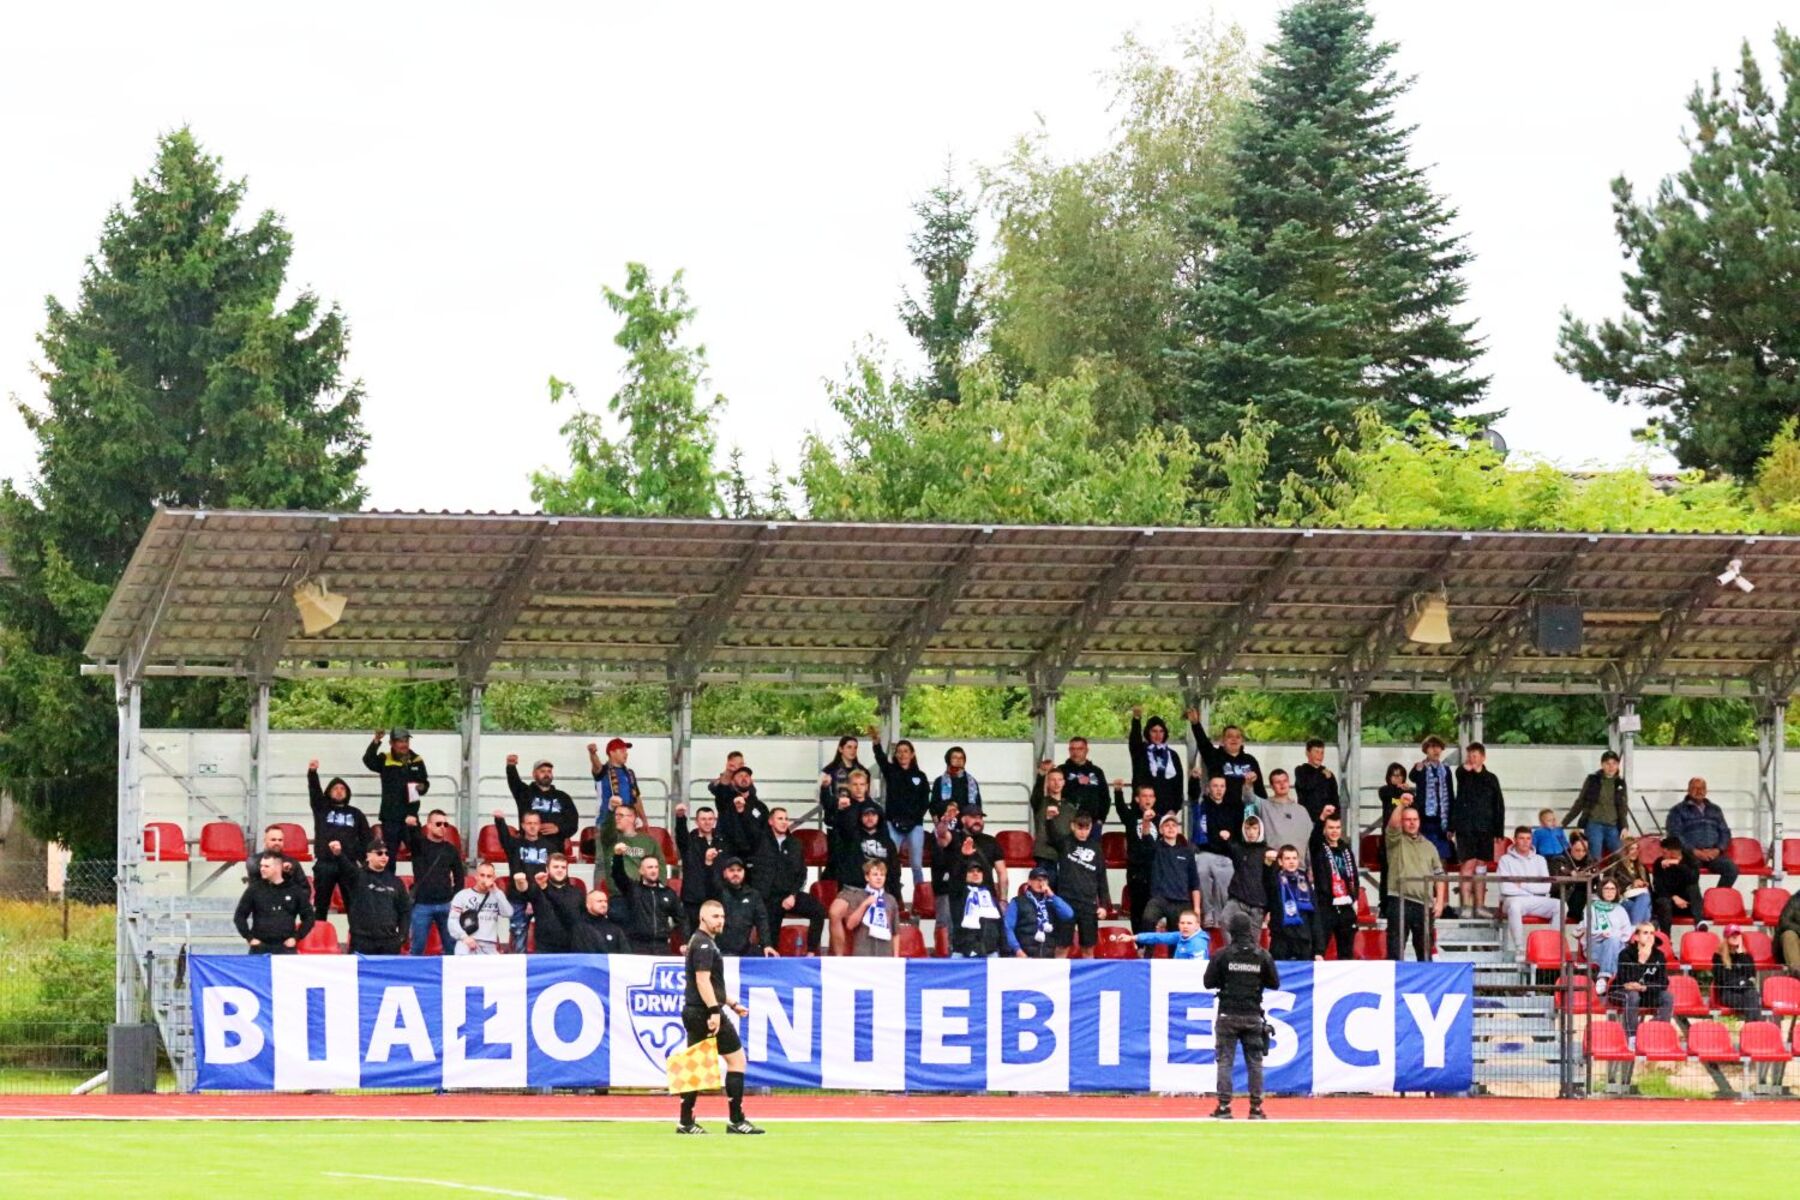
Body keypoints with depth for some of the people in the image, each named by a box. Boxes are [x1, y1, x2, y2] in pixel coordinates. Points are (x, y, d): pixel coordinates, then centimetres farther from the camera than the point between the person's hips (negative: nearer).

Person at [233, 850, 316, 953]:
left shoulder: (295, 891, 5)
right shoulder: (255, 890, 5)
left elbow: (308, 917, 11)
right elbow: (239, 916, 9)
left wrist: (296, 937, 2)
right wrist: (249, 938, 0)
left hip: (286, 947, 0)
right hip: (260, 947, 0)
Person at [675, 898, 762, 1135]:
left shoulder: (702, 943, 20)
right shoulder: (704, 945, -12)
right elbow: (702, 980, -22)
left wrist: (732, 1004, 31)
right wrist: (714, 1010, -27)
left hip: (693, 1012, 10)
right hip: (705, 1011, -10)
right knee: (736, 1059, -3)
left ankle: (686, 1122, 6)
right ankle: (736, 1120, -4)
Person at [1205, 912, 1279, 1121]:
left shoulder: (1222, 955, -8)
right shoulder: (1262, 956, -2)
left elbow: (1209, 982, -3)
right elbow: (1275, 983, 6)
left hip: (1228, 1016, -2)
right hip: (1253, 1016, 2)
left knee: (1225, 1061, 3)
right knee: (1255, 1062, 9)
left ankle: (1224, 1107, -2)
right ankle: (1256, 1107, 7)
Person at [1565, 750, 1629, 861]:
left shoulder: (1620, 783, 11)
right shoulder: (1592, 780, 5)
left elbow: (1623, 807, 9)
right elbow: (1580, 803, 9)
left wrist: (1624, 827, -6)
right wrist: (1564, 822, 6)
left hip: (1613, 827, 2)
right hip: (1594, 824, -2)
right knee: (1595, 860, -10)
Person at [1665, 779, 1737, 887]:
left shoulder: (1715, 810, 24)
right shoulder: (1678, 811, 11)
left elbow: (1725, 832, 20)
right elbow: (1674, 834, 0)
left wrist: (1718, 850, -1)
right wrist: (1695, 851, -12)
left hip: (1713, 853, 4)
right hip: (1689, 854, -4)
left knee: (1731, 868, -27)